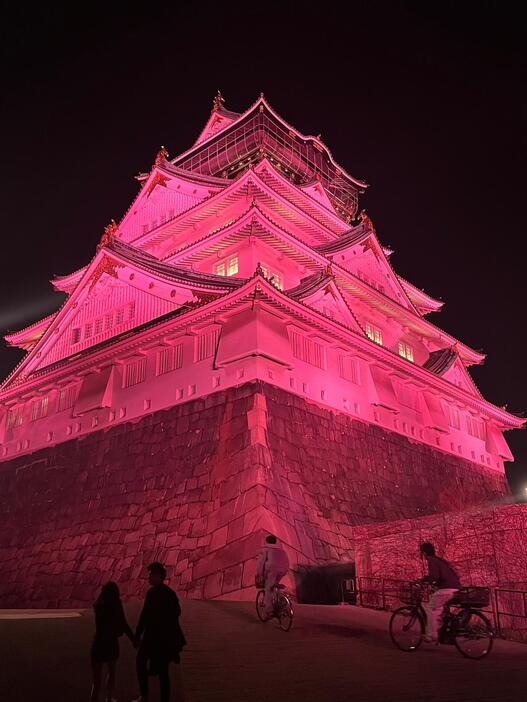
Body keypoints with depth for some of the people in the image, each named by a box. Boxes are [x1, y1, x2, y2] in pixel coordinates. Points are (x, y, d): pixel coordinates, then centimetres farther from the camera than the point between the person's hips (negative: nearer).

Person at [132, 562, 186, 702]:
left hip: (153, 636, -7)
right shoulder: (170, 592, 7)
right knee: (163, 669, 13)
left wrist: (137, 635, -12)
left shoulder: (153, 592, -16)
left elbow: (144, 616, -18)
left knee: (141, 663, 13)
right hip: (168, 637, 7)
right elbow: (177, 612, 15)